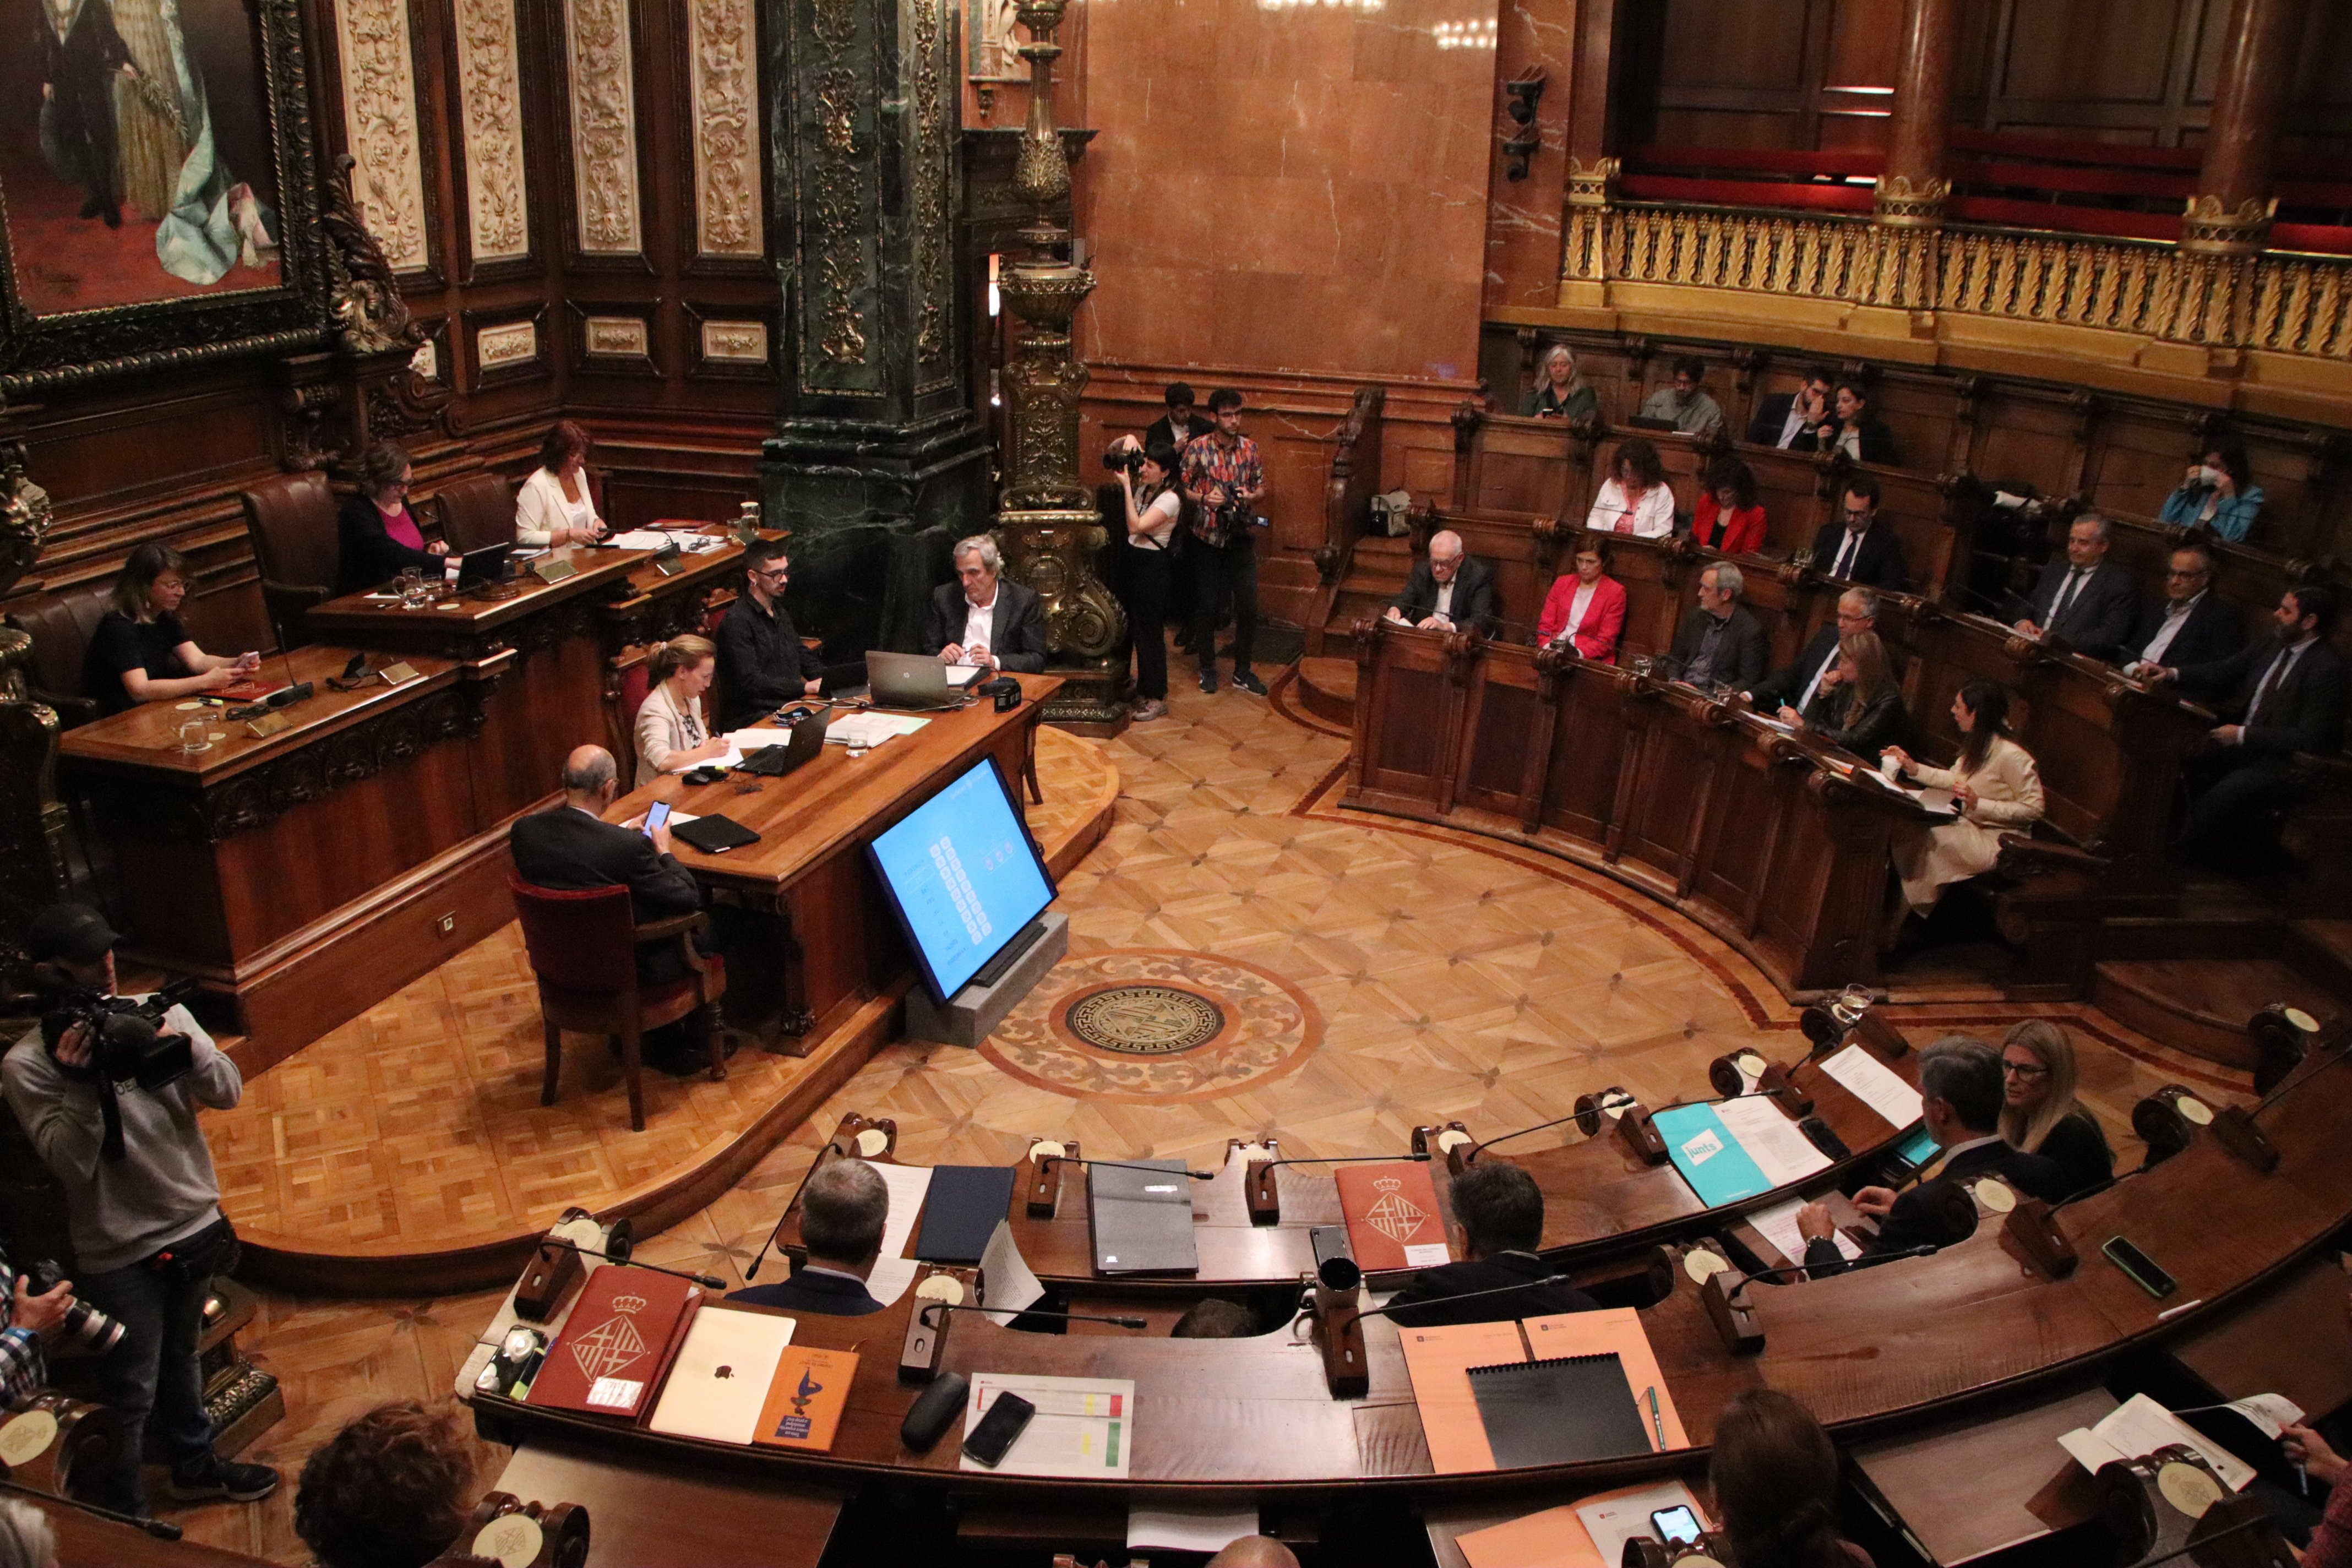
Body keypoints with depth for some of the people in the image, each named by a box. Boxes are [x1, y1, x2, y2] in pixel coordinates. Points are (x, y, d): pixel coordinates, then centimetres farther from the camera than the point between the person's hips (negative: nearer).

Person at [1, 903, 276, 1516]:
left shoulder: (158, 1014, -5)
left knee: (181, 1355, 27)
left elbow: (228, 1094, -9)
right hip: (119, 1254, -4)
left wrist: (186, 1048, -27)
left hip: (194, 1223, 4)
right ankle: (126, 1521, 28)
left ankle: (193, 1465, 47)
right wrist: (82, 1086, -32)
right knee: (129, 1397, 8)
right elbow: (69, 1163, -20)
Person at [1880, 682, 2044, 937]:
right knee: (1905, 827, -13)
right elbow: (1955, 779, 23)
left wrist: (1978, 804, -25)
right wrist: (1914, 768, 13)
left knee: (1927, 839, -27)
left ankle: (1896, 925, -16)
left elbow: (2033, 809, -19)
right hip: (1971, 825, 8)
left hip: (1996, 842, -8)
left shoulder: (2011, 756, -21)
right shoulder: (1977, 744, 7)